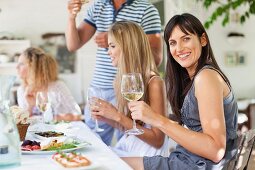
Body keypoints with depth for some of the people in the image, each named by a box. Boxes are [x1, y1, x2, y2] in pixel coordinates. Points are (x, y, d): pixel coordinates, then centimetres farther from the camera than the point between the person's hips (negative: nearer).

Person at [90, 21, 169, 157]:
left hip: (145, 154, -6)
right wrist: (105, 117, -4)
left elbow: (158, 140, -16)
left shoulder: (154, 83, -16)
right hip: (125, 148, 6)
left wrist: (118, 116, -20)